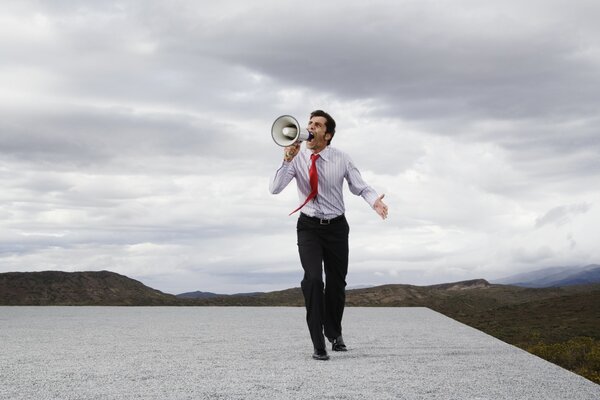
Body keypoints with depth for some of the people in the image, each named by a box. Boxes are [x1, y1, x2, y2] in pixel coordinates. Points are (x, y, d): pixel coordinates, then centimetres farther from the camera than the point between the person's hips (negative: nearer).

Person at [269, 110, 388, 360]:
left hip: (336, 226, 1)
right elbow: (274, 189, -17)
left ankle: (334, 333, 39)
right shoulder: (297, 158, -9)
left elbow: (360, 187, -7)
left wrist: (374, 201, -28)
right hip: (309, 226, -1)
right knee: (313, 279, -19)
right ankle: (318, 344, -10)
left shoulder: (341, 159, -9)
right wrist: (287, 160, -30)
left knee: (337, 282, 11)